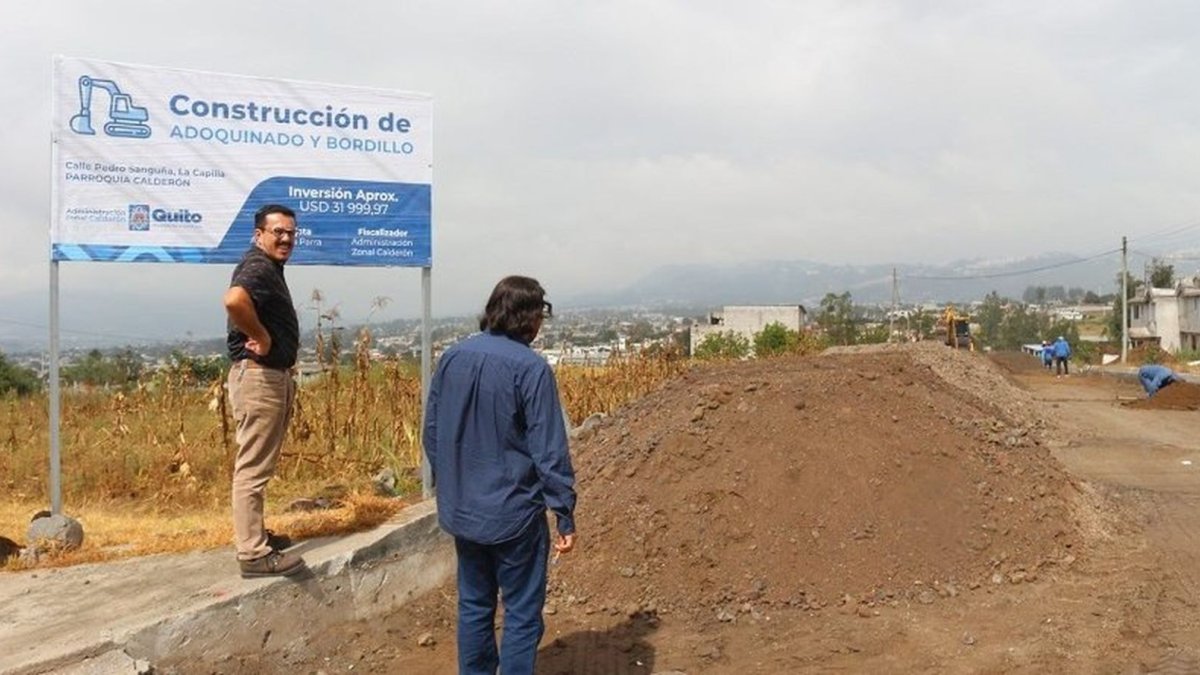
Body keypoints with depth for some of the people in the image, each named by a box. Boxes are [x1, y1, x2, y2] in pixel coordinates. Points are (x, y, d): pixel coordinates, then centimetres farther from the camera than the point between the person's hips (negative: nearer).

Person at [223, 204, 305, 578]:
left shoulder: (270, 268, 17)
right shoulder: (258, 267, -15)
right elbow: (234, 300, -37)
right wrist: (262, 337, -24)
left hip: (274, 376, 11)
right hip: (258, 376, -11)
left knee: (259, 465, 19)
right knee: (253, 467, -7)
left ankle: (255, 534, 31)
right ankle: (254, 553, -3)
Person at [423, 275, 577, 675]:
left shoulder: (452, 358, 1)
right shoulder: (531, 368, -18)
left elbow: (432, 432, 9)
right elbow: (550, 450, -17)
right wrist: (565, 515, -10)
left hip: (461, 511, 6)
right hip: (513, 514, -6)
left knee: (474, 605, 19)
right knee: (522, 613, 7)